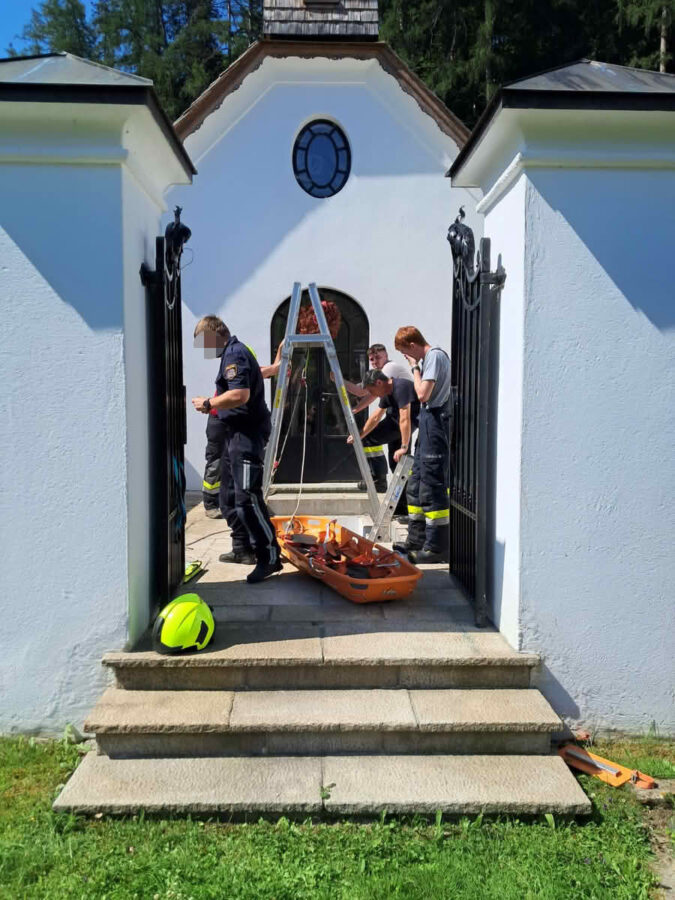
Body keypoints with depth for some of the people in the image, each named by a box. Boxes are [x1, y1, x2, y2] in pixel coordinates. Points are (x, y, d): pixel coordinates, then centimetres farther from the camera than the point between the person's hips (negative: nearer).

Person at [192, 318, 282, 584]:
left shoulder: (234, 354, -14)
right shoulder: (232, 353, 19)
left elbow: (240, 394, -27)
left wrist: (208, 403, -15)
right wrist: (212, 405, 13)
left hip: (247, 432, -11)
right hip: (236, 432, 11)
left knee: (246, 497, -15)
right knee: (229, 495, 17)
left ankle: (270, 556, -12)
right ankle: (243, 548, 26)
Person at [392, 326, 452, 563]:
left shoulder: (435, 356, -11)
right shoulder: (430, 357, 18)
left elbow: (423, 394, -18)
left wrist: (415, 368, -8)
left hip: (435, 422, -11)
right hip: (429, 423, 11)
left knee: (432, 487, -9)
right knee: (416, 484, 15)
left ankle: (437, 548, -3)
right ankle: (417, 541, 24)